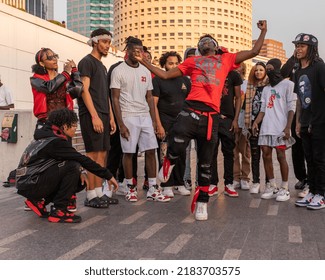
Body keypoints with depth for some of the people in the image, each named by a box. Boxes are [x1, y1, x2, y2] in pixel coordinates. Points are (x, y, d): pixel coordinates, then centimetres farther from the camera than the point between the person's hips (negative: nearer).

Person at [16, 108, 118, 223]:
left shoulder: (48, 135, 10)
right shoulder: (54, 141, -19)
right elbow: (83, 160, -20)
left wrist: (80, 172, -3)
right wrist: (108, 176, -16)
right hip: (29, 184, -9)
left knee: (80, 182, 5)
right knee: (72, 166, -23)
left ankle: (39, 201, 12)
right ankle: (58, 211, -15)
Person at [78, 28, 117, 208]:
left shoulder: (102, 66, 22)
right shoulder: (87, 62, -4)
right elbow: (84, 90, -13)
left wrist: (111, 117, 16)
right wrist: (94, 116, -19)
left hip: (103, 115, 9)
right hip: (91, 115, -8)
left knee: (102, 153, 7)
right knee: (93, 154, -8)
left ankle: (99, 193, 11)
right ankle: (91, 196, -4)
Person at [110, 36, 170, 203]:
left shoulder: (145, 71, 12)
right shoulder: (119, 71, -3)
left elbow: (149, 97, 15)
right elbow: (115, 99, -6)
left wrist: (154, 120, 7)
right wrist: (120, 124, -12)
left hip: (145, 117, 5)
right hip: (128, 117, -5)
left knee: (151, 151, 1)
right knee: (128, 153, 0)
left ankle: (153, 189, 7)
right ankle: (131, 188, 14)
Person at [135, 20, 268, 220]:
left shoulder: (226, 59, 21)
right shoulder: (192, 61, 20)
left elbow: (254, 52, 22)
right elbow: (165, 75, 21)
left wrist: (263, 31, 22)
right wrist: (143, 61, 19)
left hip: (211, 115, 1)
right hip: (190, 110, -1)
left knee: (205, 163, 6)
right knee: (176, 146, -22)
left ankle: (202, 203, 18)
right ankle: (169, 163, 15)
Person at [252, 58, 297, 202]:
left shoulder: (288, 85, 2)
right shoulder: (266, 89, 21)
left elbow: (291, 108, -5)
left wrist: (287, 128, -14)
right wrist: (256, 122, 0)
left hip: (280, 128, -6)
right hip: (266, 128, 6)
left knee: (281, 156, -6)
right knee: (266, 155, 2)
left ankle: (284, 189, 2)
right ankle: (272, 187, 10)